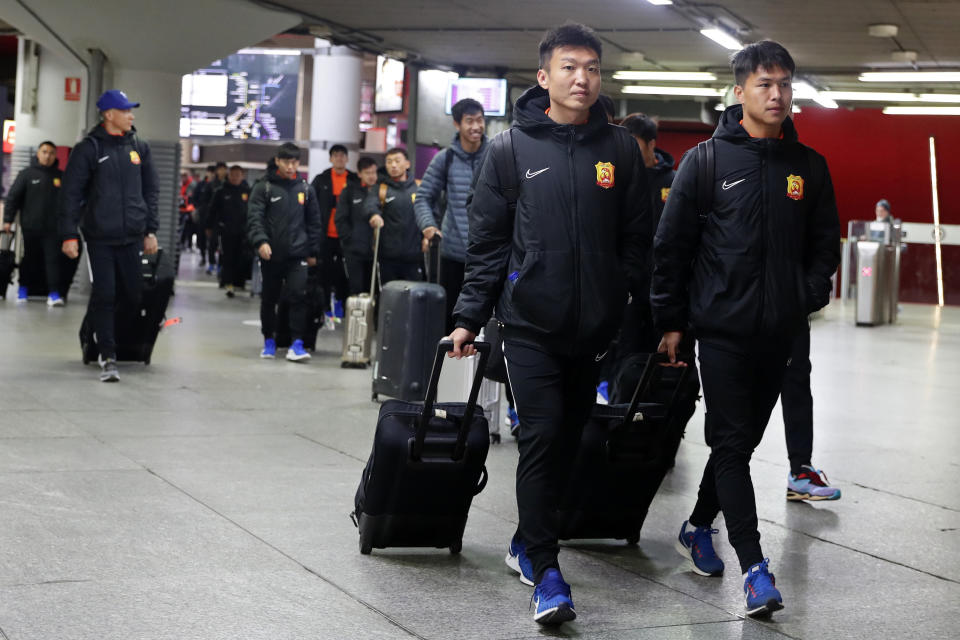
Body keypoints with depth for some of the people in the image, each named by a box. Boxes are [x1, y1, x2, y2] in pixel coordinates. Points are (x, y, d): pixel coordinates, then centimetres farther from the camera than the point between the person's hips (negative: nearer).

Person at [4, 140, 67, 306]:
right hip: (30, 226, -1)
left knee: (53, 259, -9)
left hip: (53, 228, 1)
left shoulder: (60, 176, 9)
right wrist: (8, 220, -4)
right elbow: (13, 197, 1)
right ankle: (23, 288, 27)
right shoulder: (27, 174, 2)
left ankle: (54, 293, -13)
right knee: (29, 259, 10)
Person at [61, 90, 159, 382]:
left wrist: (151, 230, 9)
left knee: (134, 294, 3)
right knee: (104, 296, -5)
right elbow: (71, 193, -3)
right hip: (100, 238, -3)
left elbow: (150, 190, 15)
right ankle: (108, 357, 0)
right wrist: (69, 235, -8)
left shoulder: (139, 147, 10)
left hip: (132, 237, 3)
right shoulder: (89, 148, -2)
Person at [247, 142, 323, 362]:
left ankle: (296, 343, -11)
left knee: (298, 295, -13)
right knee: (269, 299, 10)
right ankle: (269, 341, 25)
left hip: (297, 255, 0)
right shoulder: (264, 188, 0)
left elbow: (314, 222, 12)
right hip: (271, 254, 0)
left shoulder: (306, 189, 8)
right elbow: (254, 218, -8)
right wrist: (260, 241, -23)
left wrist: (313, 251, 8)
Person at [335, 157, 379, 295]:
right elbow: (340, 220, 2)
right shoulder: (350, 191, 5)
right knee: (356, 290, -2)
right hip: (355, 251, -2)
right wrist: (350, 239, -6)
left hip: (375, 251, 2)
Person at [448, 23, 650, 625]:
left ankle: (528, 543, 29)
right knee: (542, 437, -9)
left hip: (595, 327, 3)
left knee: (569, 439, 11)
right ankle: (545, 568, -4)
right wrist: (470, 317, -2)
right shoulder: (512, 149, 0)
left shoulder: (620, 148, 5)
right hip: (530, 322, -3)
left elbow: (637, 239, 7)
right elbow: (487, 241, 2)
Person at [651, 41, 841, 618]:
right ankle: (754, 566, -6)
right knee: (732, 442, -6)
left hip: (779, 334, 4)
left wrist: (808, 297, -3)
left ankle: (699, 528, 33)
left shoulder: (809, 166, 7)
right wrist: (672, 321, -3)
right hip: (721, 328, -4)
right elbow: (672, 243, -2)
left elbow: (825, 244, 12)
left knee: (744, 439, 14)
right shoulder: (708, 159, -4)